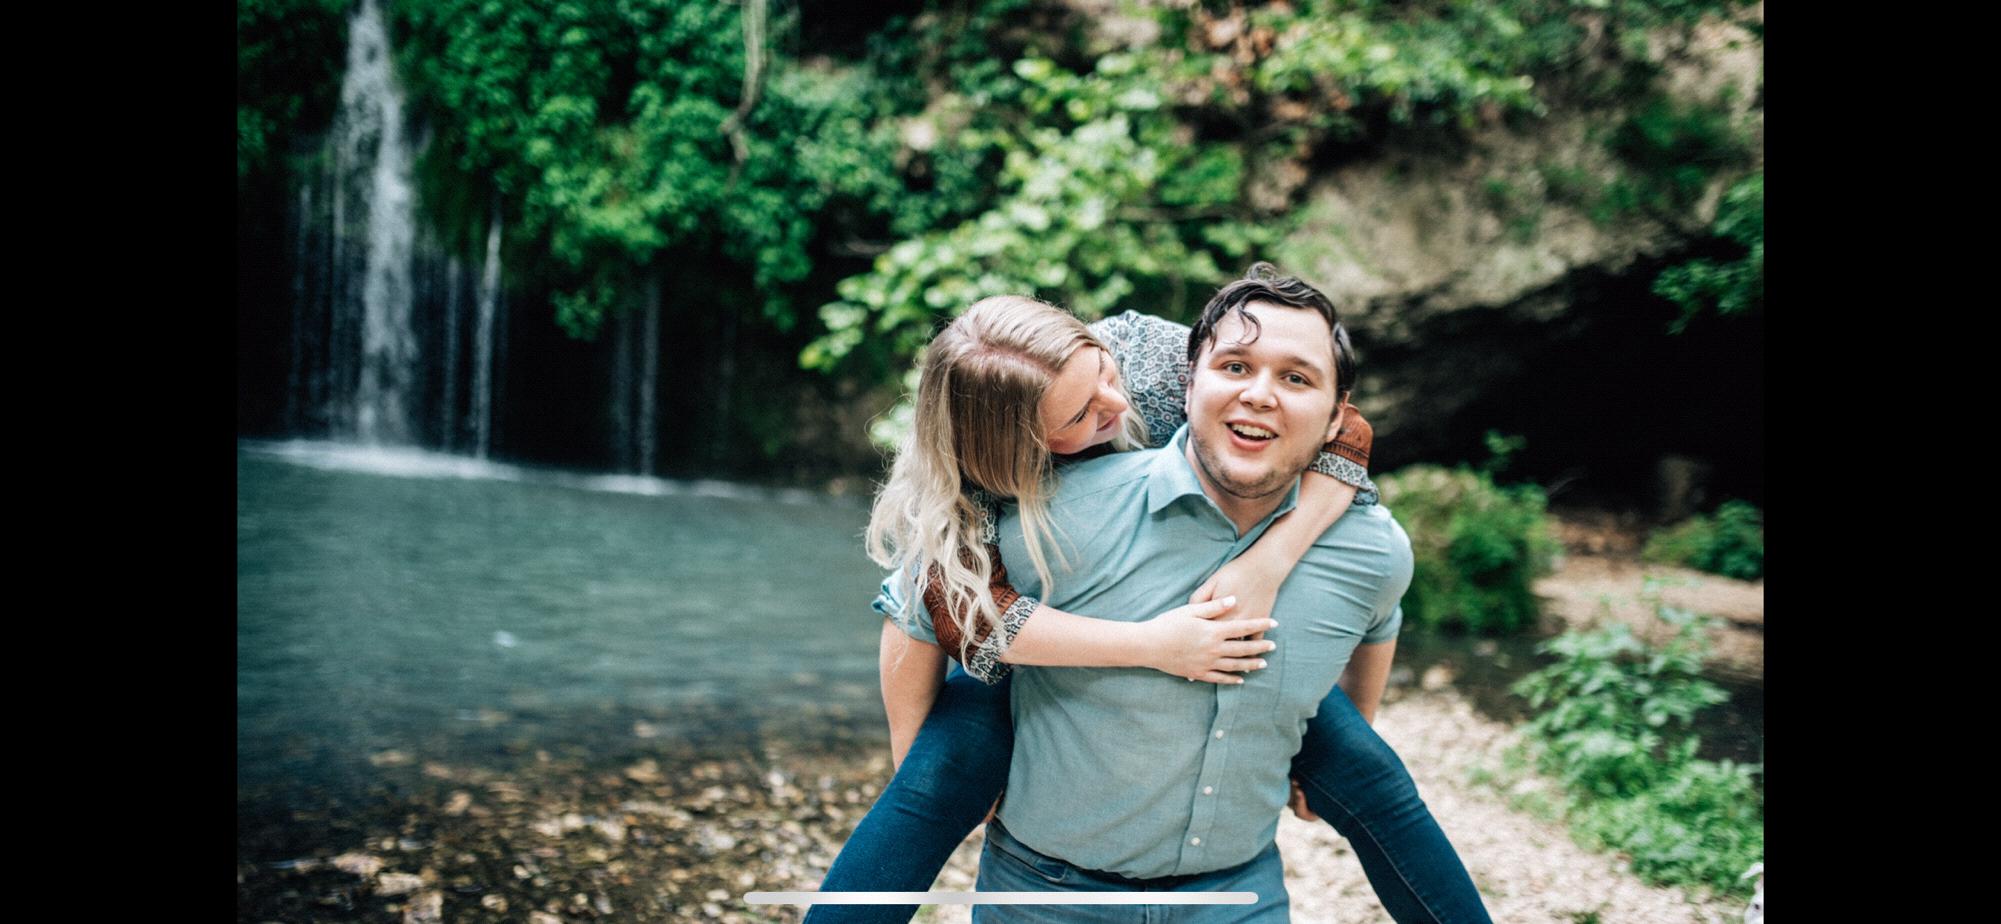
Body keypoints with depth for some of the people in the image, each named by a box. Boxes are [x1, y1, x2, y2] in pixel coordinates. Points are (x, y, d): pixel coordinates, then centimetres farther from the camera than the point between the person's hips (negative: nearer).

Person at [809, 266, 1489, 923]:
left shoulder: (1150, 354, -28)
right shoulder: (961, 477, -30)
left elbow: (1343, 433, -29)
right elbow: (963, 607, -44)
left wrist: (1268, 559, -43)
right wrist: (1147, 644, -49)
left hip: (1210, 610, 2)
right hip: (1055, 638, -2)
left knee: (1364, 775, -10)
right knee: (945, 770, -28)